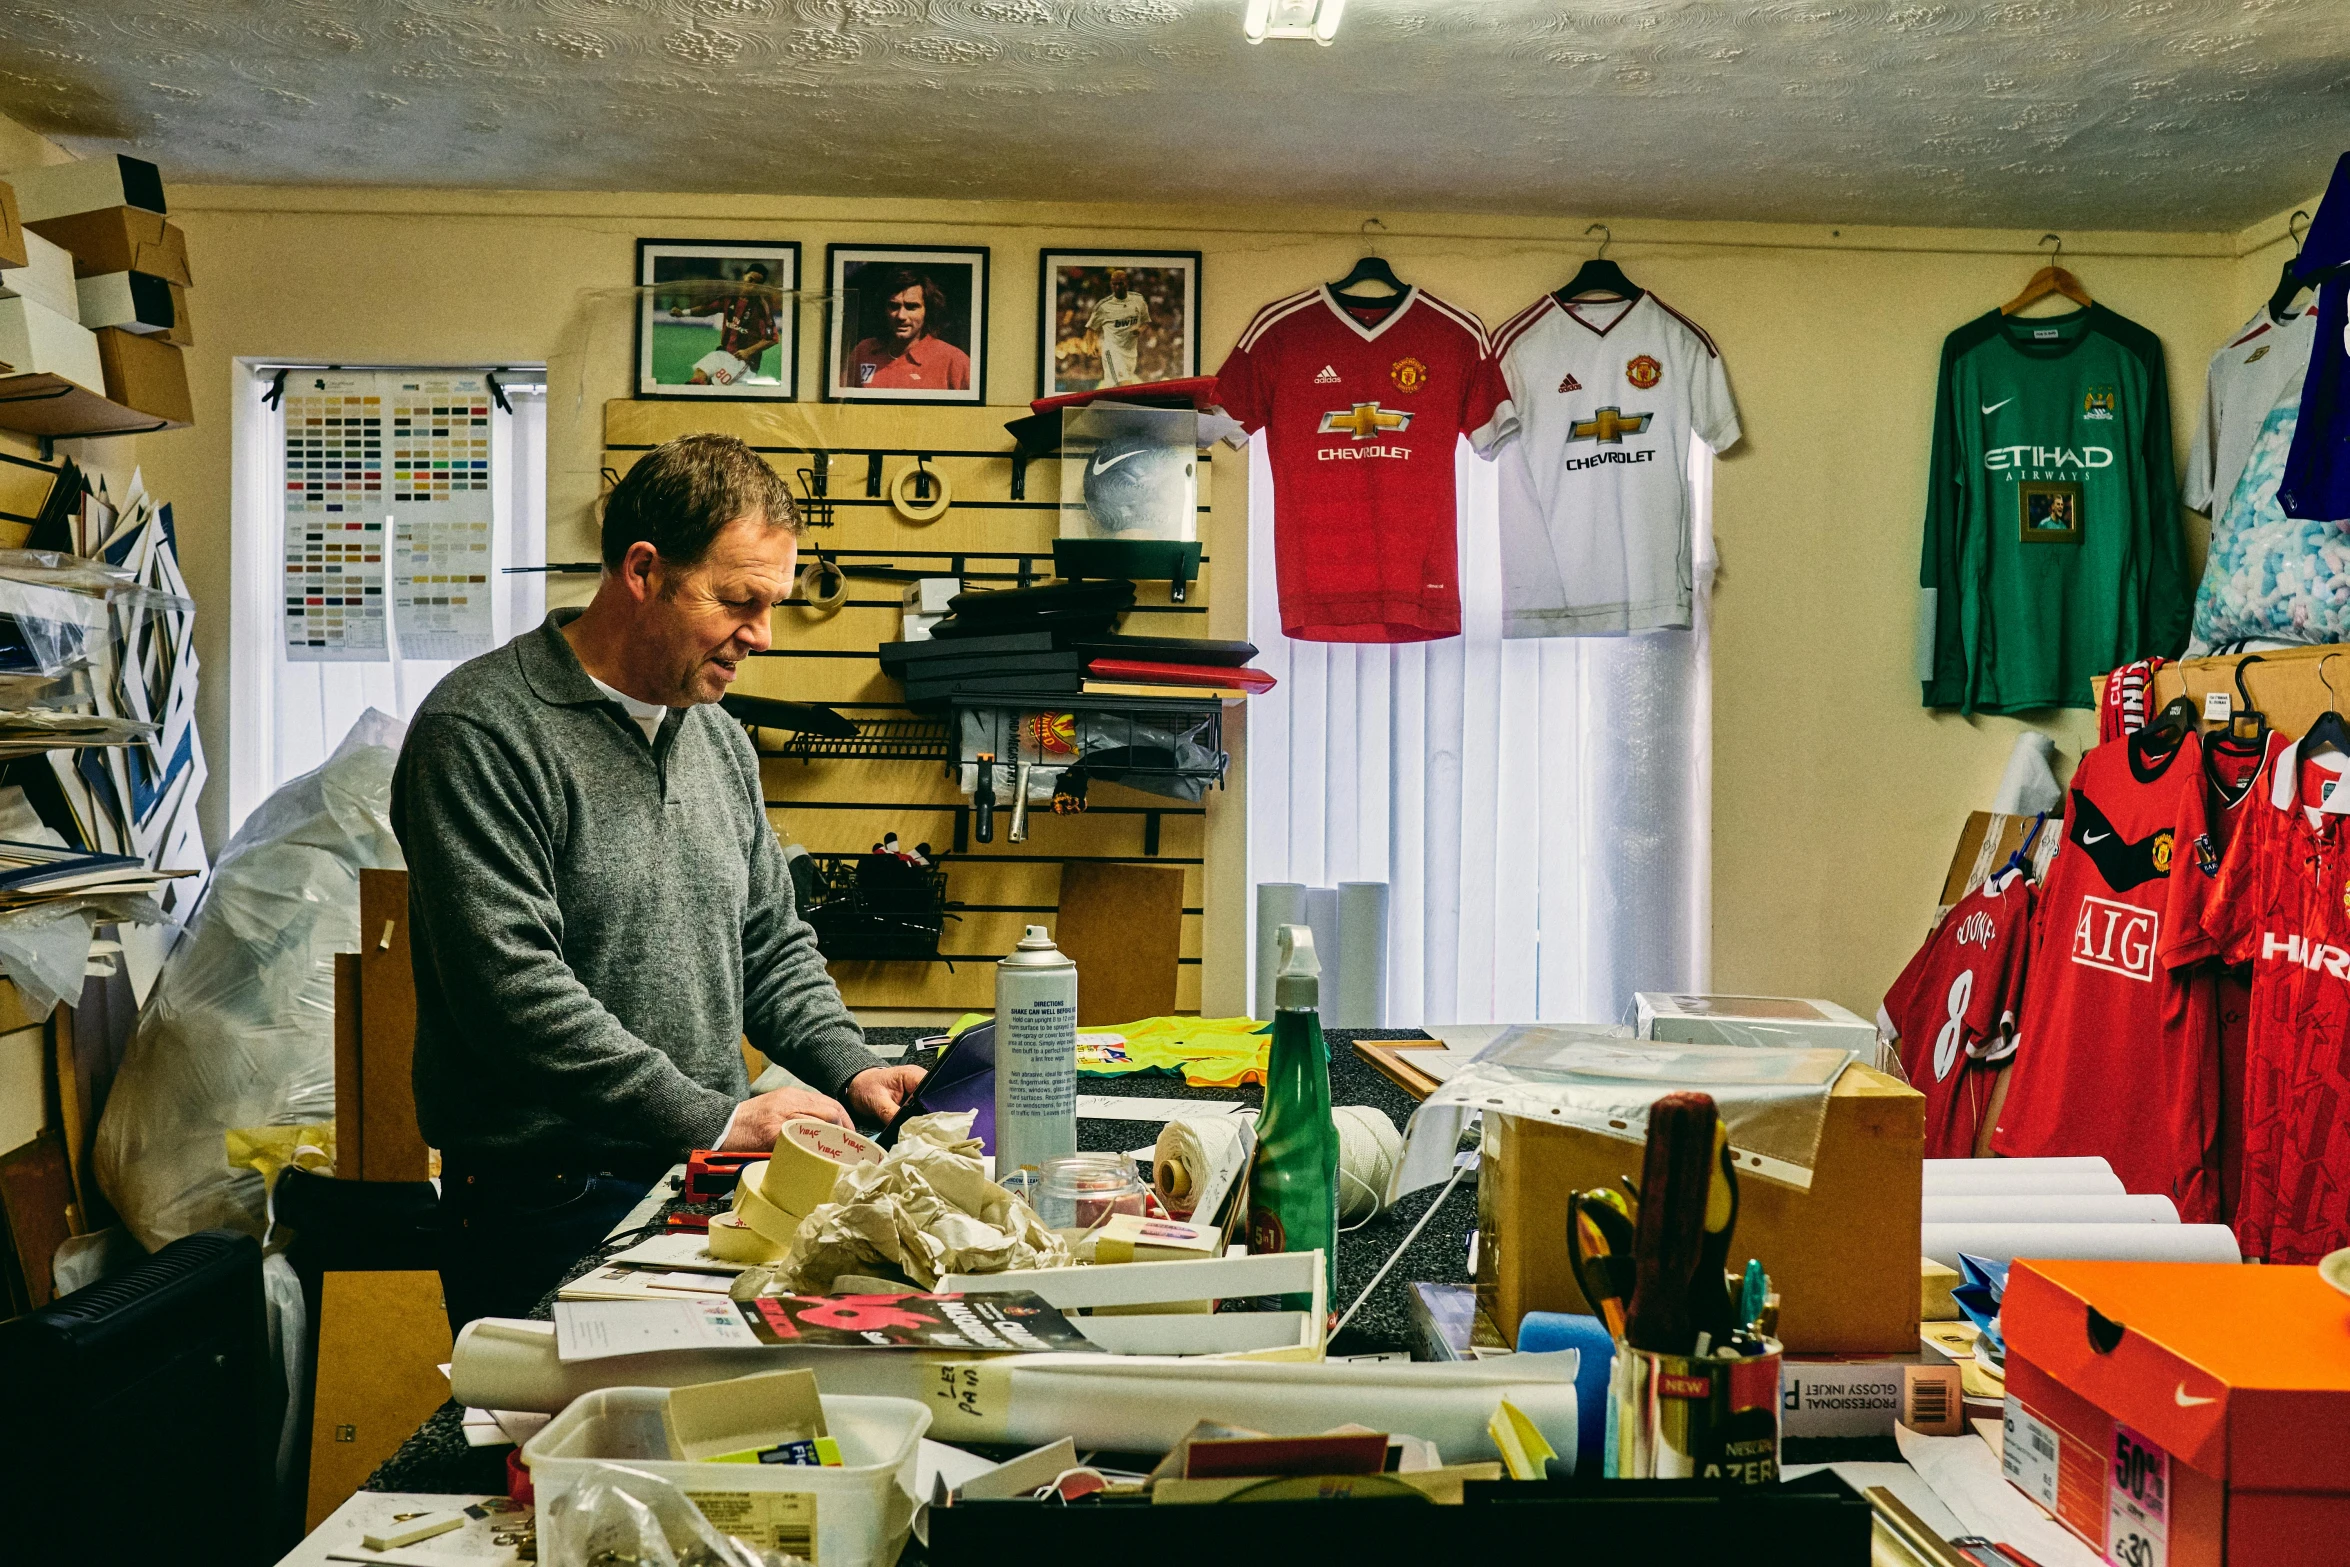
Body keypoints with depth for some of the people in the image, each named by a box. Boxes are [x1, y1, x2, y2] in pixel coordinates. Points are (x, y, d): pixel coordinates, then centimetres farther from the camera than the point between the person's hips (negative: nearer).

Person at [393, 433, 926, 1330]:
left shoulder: (721, 741, 11)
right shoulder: (480, 733, -15)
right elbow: (513, 989, -23)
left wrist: (850, 1069, 0)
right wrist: (718, 1118, -22)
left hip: (704, 1188, 7)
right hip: (550, 1206, -6)